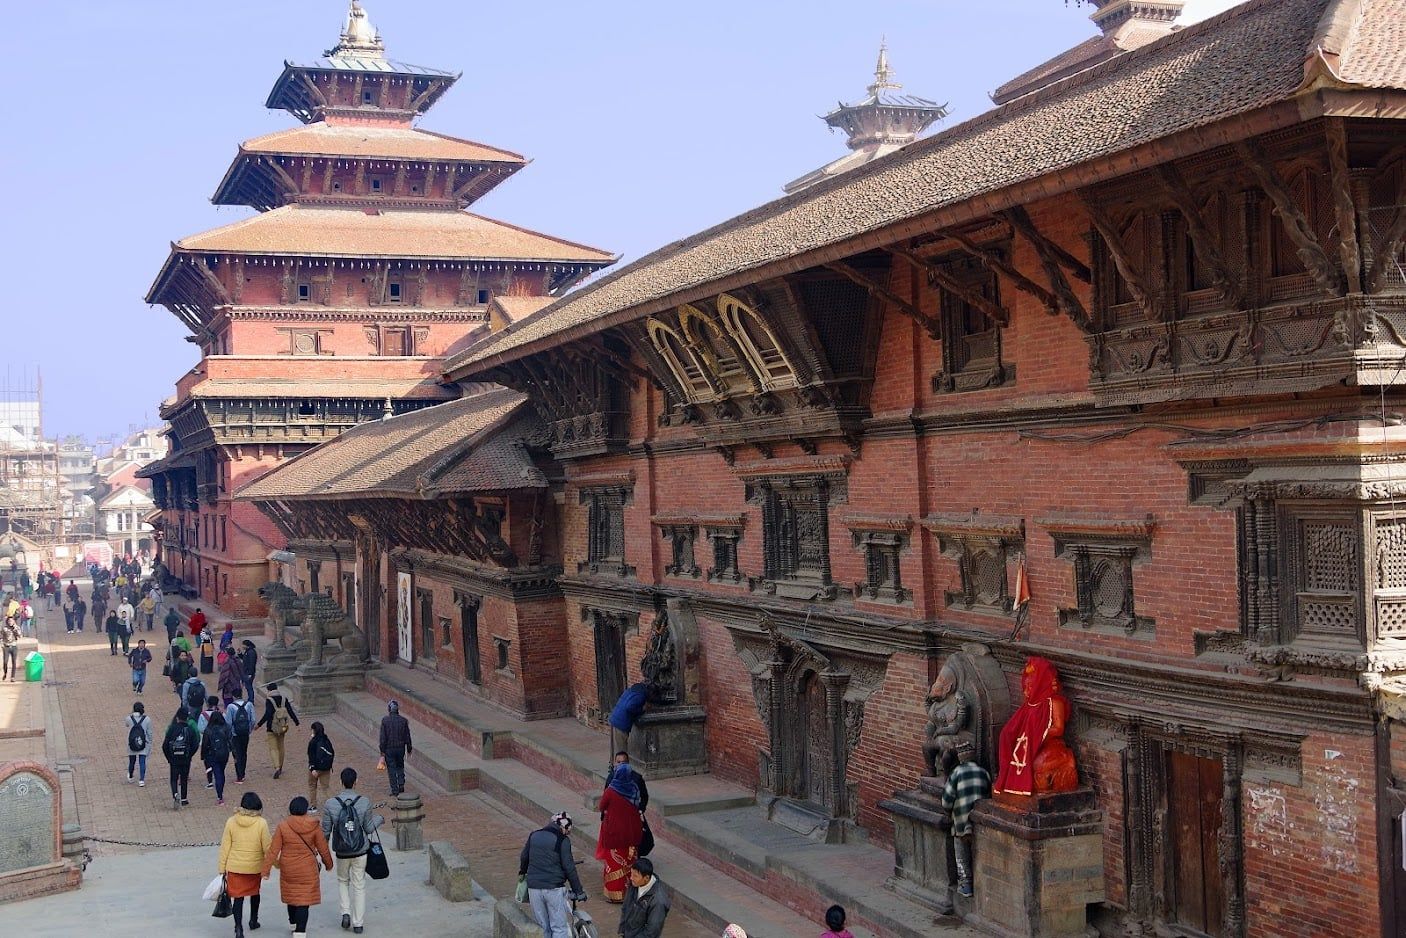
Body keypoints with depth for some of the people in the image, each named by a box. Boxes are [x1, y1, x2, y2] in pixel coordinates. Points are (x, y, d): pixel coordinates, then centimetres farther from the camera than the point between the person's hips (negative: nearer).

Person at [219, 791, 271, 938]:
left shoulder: (231, 821, -9)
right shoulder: (261, 823, -14)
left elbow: (225, 847, -5)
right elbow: (267, 848, -9)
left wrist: (222, 868, 3)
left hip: (235, 867, 0)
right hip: (255, 867, 0)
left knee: (238, 897, 6)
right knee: (254, 893, 24)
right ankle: (253, 920, 39)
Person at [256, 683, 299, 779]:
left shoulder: (268, 700, -13)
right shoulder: (283, 699, 2)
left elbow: (267, 714, -21)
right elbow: (290, 711, 1)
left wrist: (259, 724, -15)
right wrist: (297, 723, 7)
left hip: (272, 728, -5)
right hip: (282, 727, 5)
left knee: (273, 748, -2)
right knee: (280, 747, 18)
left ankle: (277, 767, -19)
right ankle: (280, 768, 28)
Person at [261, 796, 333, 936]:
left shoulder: (283, 826, -11)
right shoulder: (314, 826, -11)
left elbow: (273, 850, -10)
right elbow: (323, 848, -1)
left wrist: (266, 869, -3)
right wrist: (328, 864, 16)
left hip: (288, 870, 2)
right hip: (307, 870, -2)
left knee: (291, 896, 22)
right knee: (304, 900, 3)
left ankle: (293, 923, 40)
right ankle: (300, 931, -3)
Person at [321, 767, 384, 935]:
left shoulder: (330, 804, -12)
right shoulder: (364, 802, -13)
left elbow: (325, 831, -5)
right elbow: (368, 829, -5)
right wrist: (379, 819, 16)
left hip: (341, 853, 0)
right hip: (361, 851, 0)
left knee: (343, 881, 24)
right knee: (359, 886, 11)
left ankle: (346, 912, 9)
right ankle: (358, 923, 14)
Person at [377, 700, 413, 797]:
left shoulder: (384, 720, -11)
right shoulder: (403, 720, -5)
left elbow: (383, 737, -10)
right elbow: (407, 736, 0)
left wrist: (382, 751, -4)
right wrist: (409, 749, 12)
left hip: (389, 749, -2)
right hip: (401, 748, 2)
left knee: (391, 769, 5)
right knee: (400, 767, 22)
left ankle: (395, 790, 5)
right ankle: (401, 785, 12)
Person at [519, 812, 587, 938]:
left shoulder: (534, 836, 9)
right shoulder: (562, 840, -7)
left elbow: (524, 857, 22)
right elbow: (569, 867, -10)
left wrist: (523, 871, 44)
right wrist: (579, 891, -4)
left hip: (534, 887, 5)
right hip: (554, 888, -5)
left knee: (543, 927, 13)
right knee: (559, 927, 1)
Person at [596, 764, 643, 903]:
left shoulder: (611, 791, -20)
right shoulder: (634, 788, -8)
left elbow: (602, 807, -5)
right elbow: (638, 806, 5)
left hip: (614, 831, -4)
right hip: (632, 831, 4)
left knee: (614, 863, 8)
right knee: (629, 862, 17)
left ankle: (614, 894, 14)